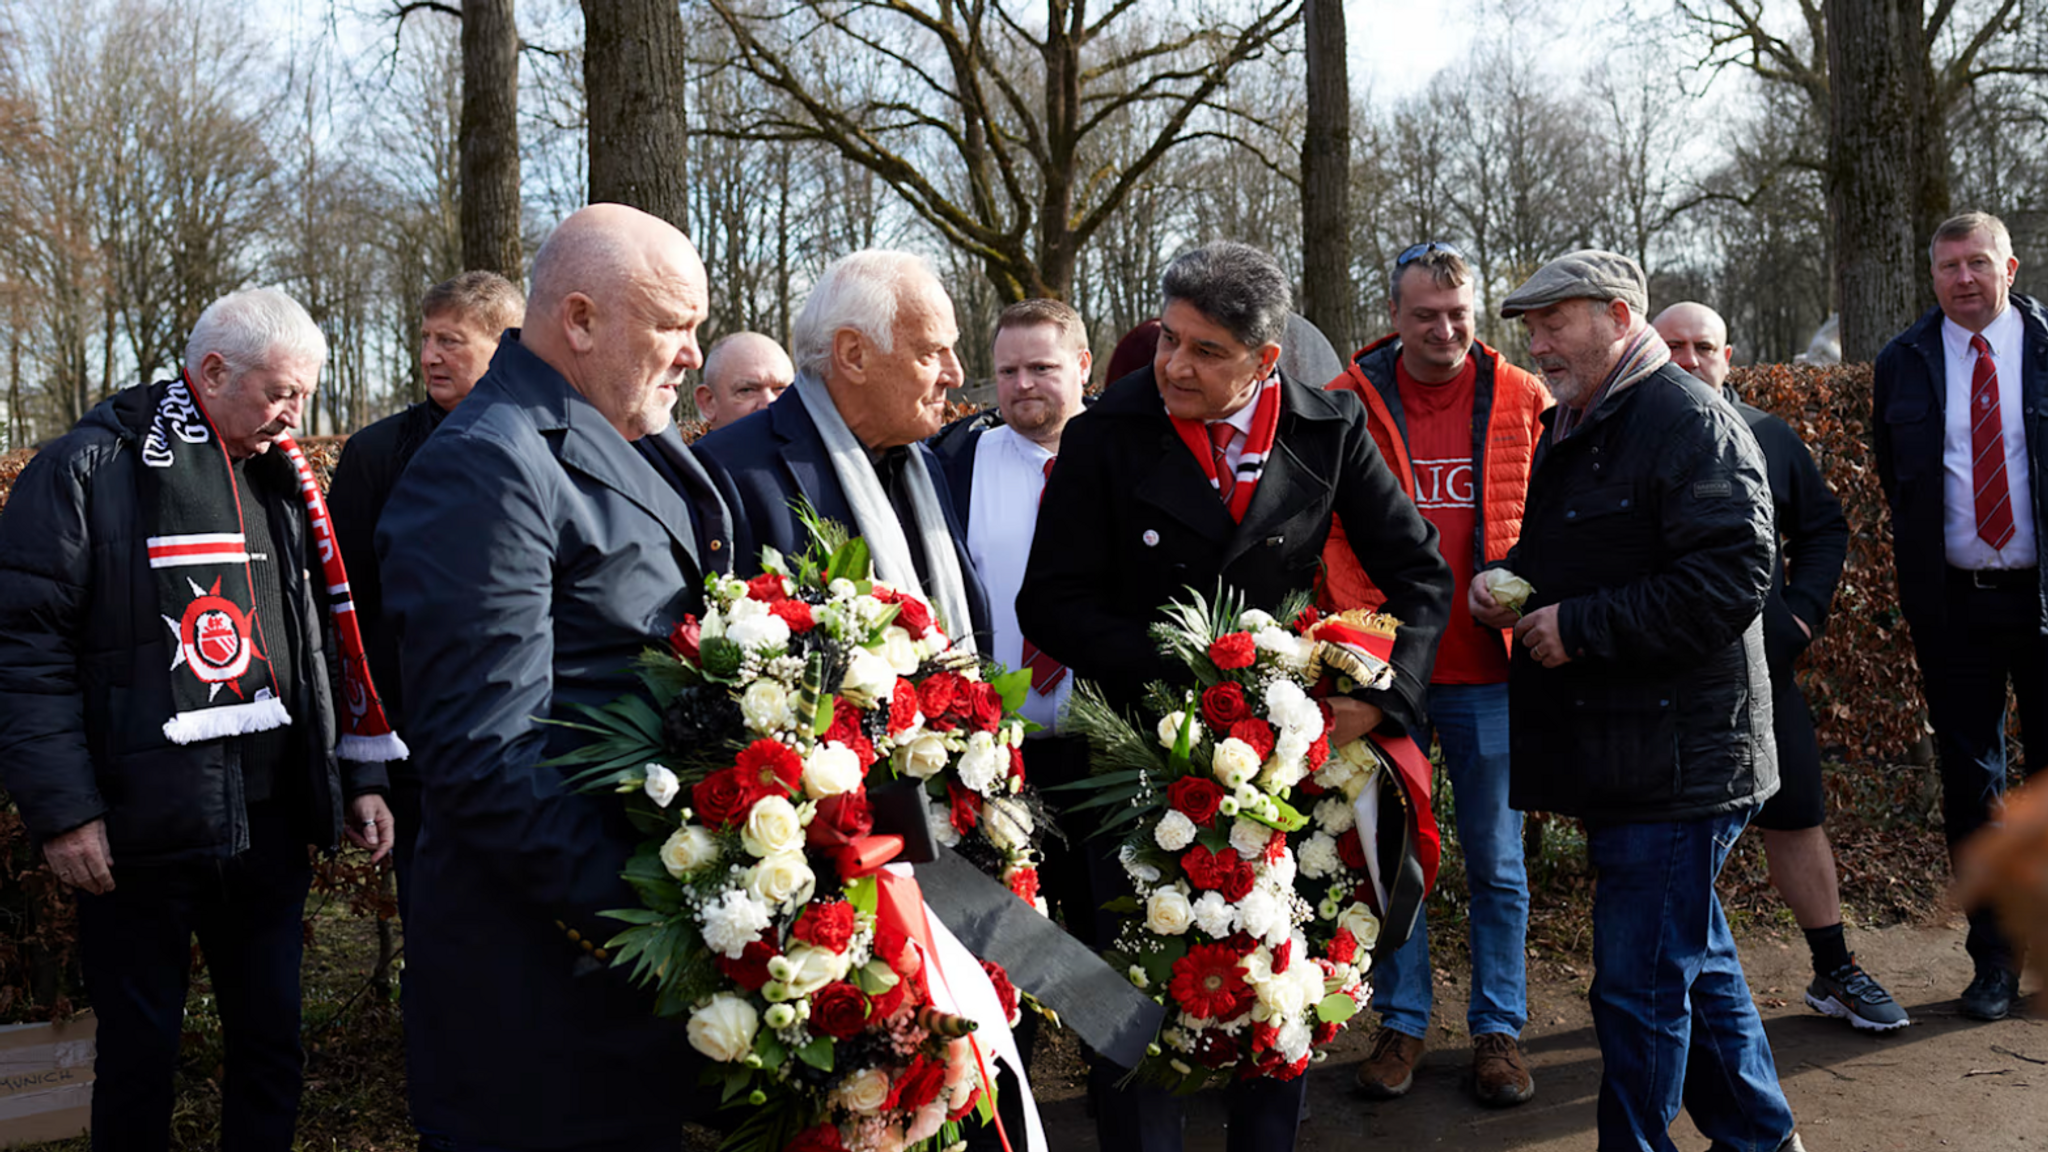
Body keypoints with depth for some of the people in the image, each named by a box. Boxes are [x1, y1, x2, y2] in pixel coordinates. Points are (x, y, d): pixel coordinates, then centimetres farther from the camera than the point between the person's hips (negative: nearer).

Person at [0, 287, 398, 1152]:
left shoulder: (282, 480, 12)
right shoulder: (88, 470, -6)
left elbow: (328, 642, 16)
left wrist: (360, 774, 11)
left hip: (269, 828, 5)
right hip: (135, 835, -5)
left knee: (272, 1047, 13)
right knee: (139, 1057, 9)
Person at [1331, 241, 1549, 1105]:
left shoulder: (1524, 401, 2)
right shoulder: (1347, 405, 0)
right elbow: (1328, 532, -1)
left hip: (1487, 670, 0)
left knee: (1496, 862, 10)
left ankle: (1499, 1027, 24)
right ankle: (1402, 1022, 24)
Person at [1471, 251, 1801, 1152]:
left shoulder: (1690, 423, -13)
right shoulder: (1572, 427, 16)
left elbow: (1733, 576, -23)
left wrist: (1581, 626, -21)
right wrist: (1506, 579, 6)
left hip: (1676, 761, -10)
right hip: (1622, 757, 10)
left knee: (1641, 985, -3)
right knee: (1695, 959, 21)